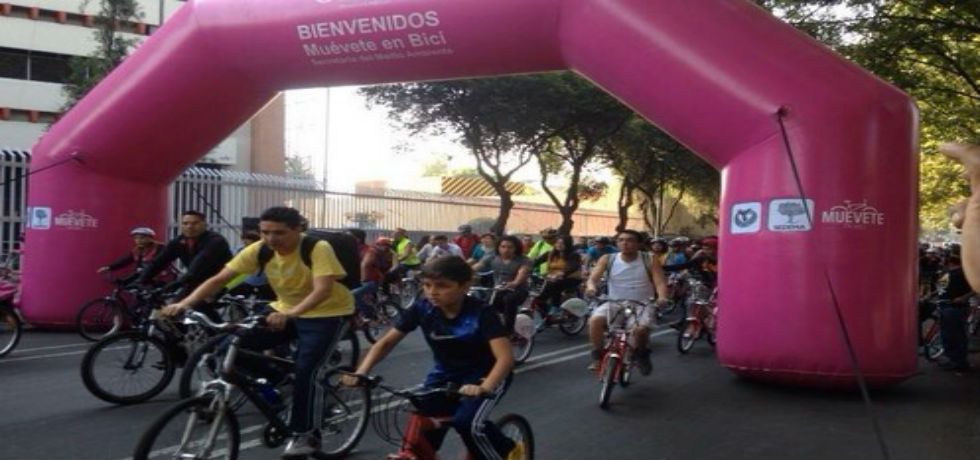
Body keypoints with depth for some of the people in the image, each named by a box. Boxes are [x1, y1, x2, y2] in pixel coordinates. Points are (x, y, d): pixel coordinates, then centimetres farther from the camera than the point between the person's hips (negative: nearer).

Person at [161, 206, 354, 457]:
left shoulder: (317, 248, -28)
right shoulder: (259, 250, -14)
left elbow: (323, 290, -39)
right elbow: (219, 279, -16)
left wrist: (290, 314, -54)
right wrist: (186, 303, -31)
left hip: (326, 313, -5)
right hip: (285, 309, 5)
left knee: (305, 370, -20)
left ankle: (303, 434, -4)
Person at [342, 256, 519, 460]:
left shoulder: (480, 313, -26)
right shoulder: (421, 309, -15)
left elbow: (505, 357, -35)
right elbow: (387, 342, -9)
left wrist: (484, 388, -53)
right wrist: (360, 373, -25)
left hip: (485, 374, -4)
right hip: (446, 374, 4)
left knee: (467, 422, -27)